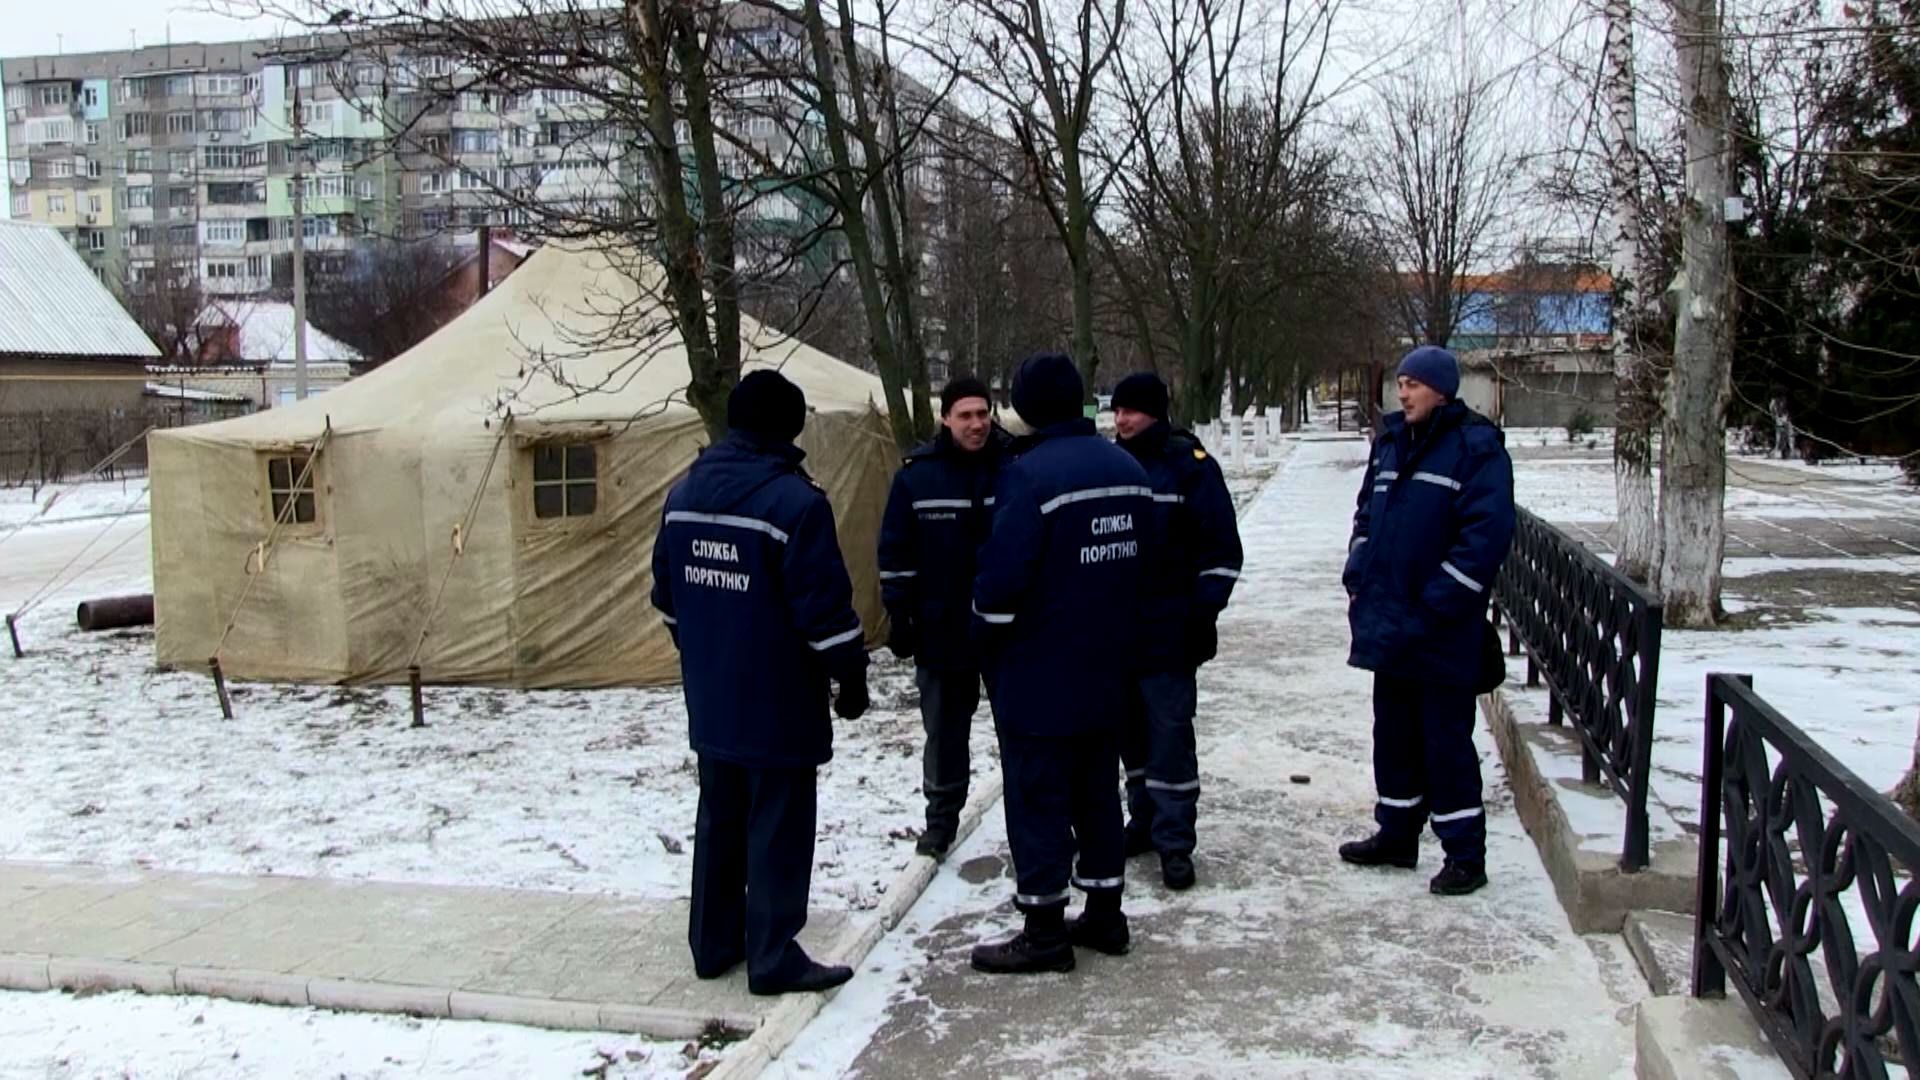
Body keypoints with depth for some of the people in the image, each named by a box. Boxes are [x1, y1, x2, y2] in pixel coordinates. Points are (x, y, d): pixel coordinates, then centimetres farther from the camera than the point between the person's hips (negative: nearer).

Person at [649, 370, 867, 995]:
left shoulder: (685, 493, 6)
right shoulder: (794, 501, -18)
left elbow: (667, 594, 14)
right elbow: (825, 605, -18)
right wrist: (852, 674, -6)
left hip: (710, 700, 7)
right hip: (779, 705, -7)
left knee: (719, 821, 17)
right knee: (779, 829, 2)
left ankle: (712, 944, 27)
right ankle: (774, 959, 9)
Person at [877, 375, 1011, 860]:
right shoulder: (917, 474, -4)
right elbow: (895, 551, 0)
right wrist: (899, 617, -2)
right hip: (942, 630, 0)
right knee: (944, 730, 12)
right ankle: (941, 818, 27)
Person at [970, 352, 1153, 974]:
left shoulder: (1030, 474, -20)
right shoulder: (1128, 469, 4)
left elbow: (1000, 578, -22)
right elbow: (1144, 559, 12)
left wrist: (987, 642, -5)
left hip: (1037, 677, -7)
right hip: (1106, 671, 8)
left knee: (1037, 800, 2)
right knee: (1097, 791, 17)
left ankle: (1045, 933, 10)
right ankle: (1104, 914, 26)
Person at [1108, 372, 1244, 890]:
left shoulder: (1189, 463, -6)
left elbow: (1221, 546, -8)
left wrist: (1204, 613, -13)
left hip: (1168, 629, -5)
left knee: (1169, 733, -5)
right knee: (1132, 730, 13)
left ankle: (1174, 839, 3)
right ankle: (1145, 819, 26)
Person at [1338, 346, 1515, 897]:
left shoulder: (1477, 447, -11)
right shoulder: (1392, 441, 12)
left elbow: (1487, 532, -17)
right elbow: (1367, 514, 20)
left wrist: (1436, 606, -19)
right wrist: (1358, 580, 8)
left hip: (1441, 632, -7)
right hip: (1388, 624, 7)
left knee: (1447, 740, -1)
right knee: (1394, 733, 16)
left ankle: (1465, 853, 10)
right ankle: (1397, 833, 30)